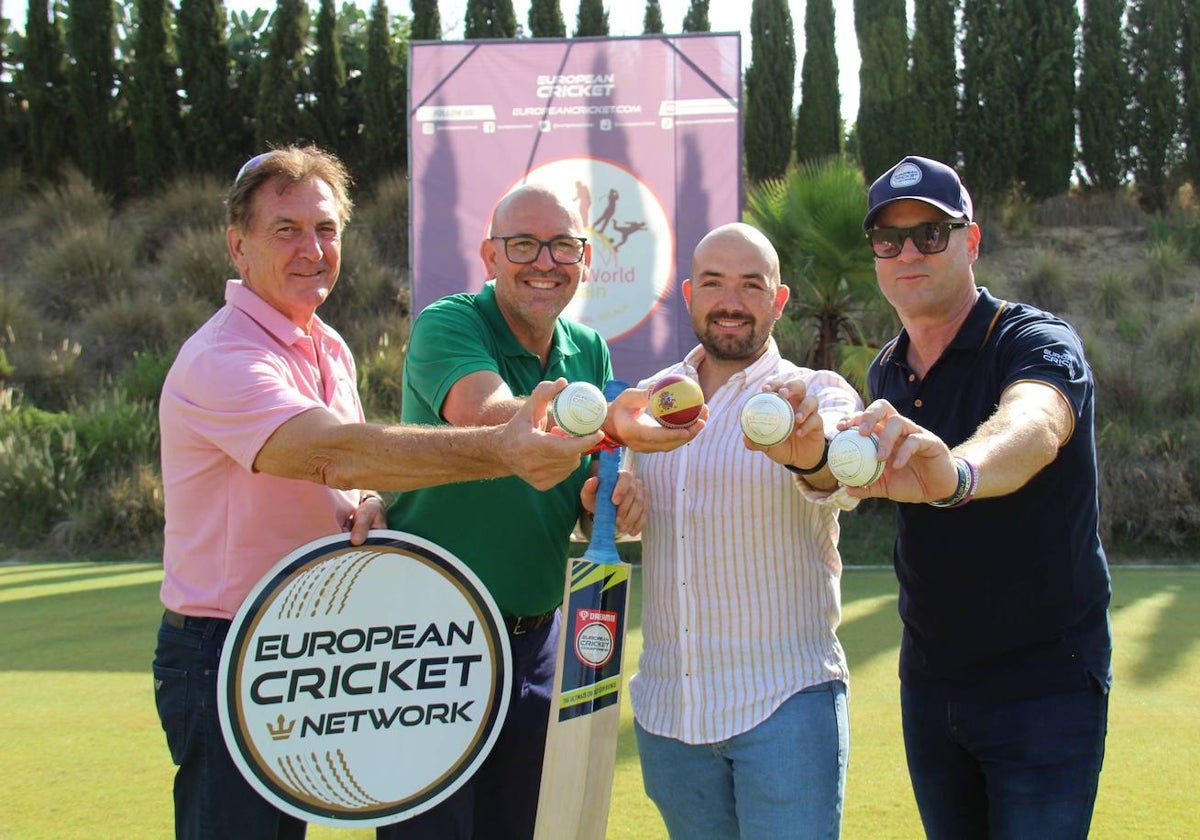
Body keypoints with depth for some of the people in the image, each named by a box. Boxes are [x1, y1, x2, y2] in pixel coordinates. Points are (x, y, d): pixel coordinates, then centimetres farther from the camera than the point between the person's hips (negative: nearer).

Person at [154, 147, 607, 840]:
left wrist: (366, 506, -8)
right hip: (224, 663, -8)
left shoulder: (328, 349, 10)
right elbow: (333, 449, -35)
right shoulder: (221, 360, -20)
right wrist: (500, 450, -47)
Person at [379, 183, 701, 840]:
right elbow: (489, 417, -34)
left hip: (534, 638, 6)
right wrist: (607, 423, -51)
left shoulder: (590, 352, 8)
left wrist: (601, 496, -12)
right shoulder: (447, 325, -13)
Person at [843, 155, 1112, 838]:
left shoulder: (1038, 343, -15)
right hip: (930, 683, 6)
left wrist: (955, 471, -61)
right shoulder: (886, 374, 7)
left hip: (1045, 682, -6)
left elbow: (1030, 429, -41)